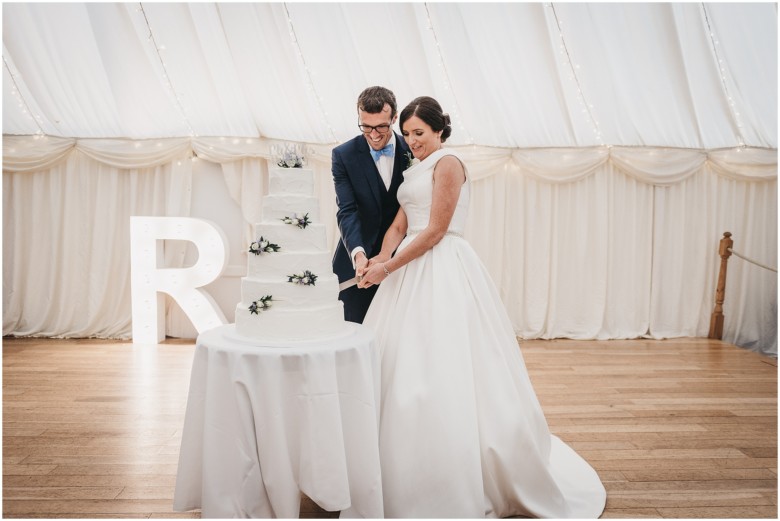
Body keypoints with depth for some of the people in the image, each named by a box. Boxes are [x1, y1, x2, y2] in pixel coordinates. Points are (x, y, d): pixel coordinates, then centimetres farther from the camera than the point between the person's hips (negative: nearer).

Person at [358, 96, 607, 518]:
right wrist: (381, 257, -8)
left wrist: (388, 268, -14)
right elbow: (400, 223, 11)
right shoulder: (417, 170, 19)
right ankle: (408, 471, 25)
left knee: (443, 368, -6)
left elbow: (435, 232, -15)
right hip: (415, 269, 9)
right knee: (403, 367, 10)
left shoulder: (448, 164, -8)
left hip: (443, 272, -9)